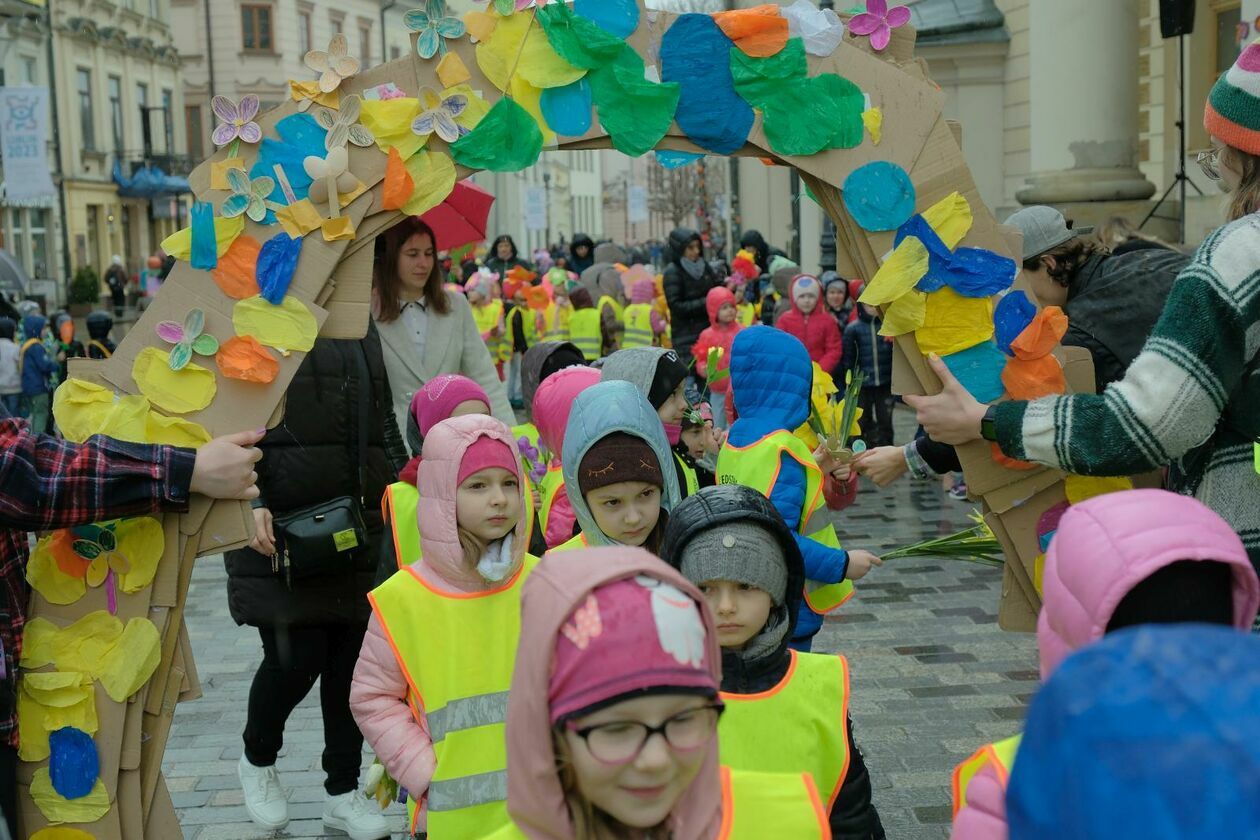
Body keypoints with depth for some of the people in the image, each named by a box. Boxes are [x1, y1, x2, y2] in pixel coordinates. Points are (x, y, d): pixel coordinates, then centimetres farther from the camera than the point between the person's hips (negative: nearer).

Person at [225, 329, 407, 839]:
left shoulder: (361, 327, 14)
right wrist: (250, 500, -18)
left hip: (361, 524, 5)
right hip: (280, 524, -5)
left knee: (351, 658, 7)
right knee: (295, 659, -4)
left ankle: (342, 793, 20)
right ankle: (257, 761, 26)